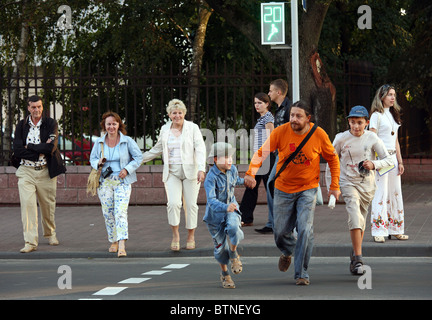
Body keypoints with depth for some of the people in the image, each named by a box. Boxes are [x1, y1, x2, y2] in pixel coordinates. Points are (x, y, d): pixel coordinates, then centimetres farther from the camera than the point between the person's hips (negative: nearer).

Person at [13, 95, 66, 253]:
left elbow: (51, 147, -13)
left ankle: (50, 233, 36)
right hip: (26, 170, 0)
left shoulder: (51, 124, 0)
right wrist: (41, 150, -11)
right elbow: (17, 149, -7)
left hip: (46, 171, 0)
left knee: (48, 205, 10)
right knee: (27, 203, -15)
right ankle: (30, 242, -17)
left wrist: (29, 147, -11)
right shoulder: (21, 125, 4)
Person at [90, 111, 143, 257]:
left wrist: (127, 169, -9)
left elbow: (138, 157, 4)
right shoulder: (99, 143, 7)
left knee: (121, 212, -15)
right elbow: (92, 159, 17)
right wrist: (98, 162, -6)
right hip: (104, 182, 3)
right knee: (108, 214, 4)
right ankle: (113, 242, 22)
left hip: (122, 182, -3)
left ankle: (122, 246, -23)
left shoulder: (127, 141, -1)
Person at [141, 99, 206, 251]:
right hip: (171, 172, 2)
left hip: (190, 171, -2)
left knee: (190, 204, 0)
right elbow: (157, 149, 23)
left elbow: (200, 149, -6)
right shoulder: (165, 129, 11)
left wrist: (201, 169, -18)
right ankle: (175, 235, 1)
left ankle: (191, 237, 13)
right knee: (173, 203, -14)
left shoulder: (193, 128, 1)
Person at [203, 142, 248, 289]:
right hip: (216, 212, -3)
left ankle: (234, 255, -4)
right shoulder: (211, 178, -23)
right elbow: (211, 200, -35)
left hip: (231, 207, 3)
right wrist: (225, 208, -50)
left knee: (233, 227, -31)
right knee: (220, 245, 5)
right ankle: (225, 274, 26)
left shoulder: (232, 170, -4)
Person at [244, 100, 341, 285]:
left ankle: (301, 273, -5)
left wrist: (334, 186, 1)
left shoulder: (319, 134, -11)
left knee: (305, 230, -15)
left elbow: (332, 159, 4)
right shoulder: (280, 132, -12)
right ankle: (287, 252, 45)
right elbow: (262, 152, -8)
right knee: (280, 232, 8)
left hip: (308, 190, -1)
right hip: (283, 188, 1)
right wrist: (251, 173, -25)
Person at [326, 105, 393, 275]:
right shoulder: (341, 139, -6)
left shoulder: (372, 138, -5)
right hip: (348, 183, -2)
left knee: (361, 221, 13)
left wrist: (374, 164, -24)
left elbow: (388, 159, -4)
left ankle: (355, 254, 34)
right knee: (355, 217, -20)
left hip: (367, 184, 2)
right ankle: (358, 259, -22)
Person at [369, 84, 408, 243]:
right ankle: (378, 231, -7)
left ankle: (395, 230, 11)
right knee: (381, 193, -9)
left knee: (395, 193, 6)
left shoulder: (393, 115, 17)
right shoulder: (377, 115, -5)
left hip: (393, 157, 8)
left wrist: (400, 161, 14)